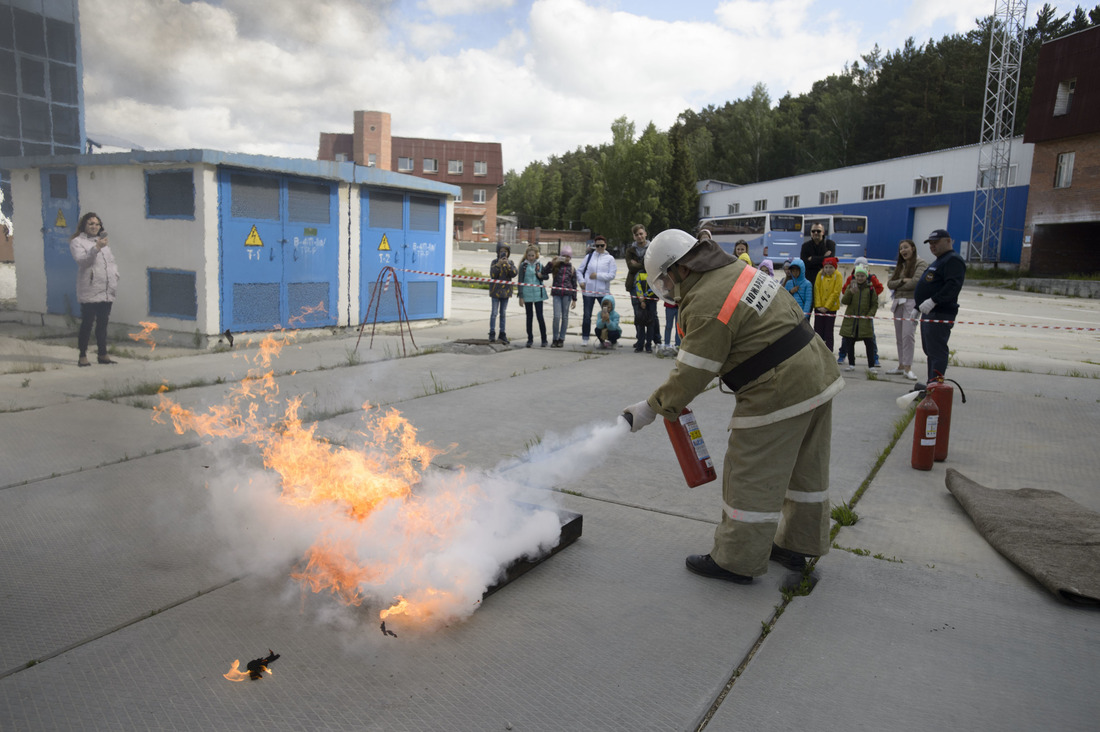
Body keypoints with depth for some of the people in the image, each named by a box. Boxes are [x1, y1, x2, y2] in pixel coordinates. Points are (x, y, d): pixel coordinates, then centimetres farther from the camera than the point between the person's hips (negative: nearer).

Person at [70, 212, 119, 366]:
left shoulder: (104, 241, 21)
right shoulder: (77, 242, 0)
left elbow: (112, 260, 27)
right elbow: (81, 260, -16)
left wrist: (115, 275, 11)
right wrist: (96, 248, -29)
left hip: (107, 291, 6)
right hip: (89, 291, -6)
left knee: (103, 323, 11)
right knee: (87, 323, -4)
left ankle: (103, 354, 17)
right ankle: (83, 356, 3)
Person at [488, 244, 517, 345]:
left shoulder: (510, 263, 6)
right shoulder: (494, 262, -1)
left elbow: (514, 274, -8)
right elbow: (493, 275, -12)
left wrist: (507, 265, -20)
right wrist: (498, 264, -20)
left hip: (506, 290, 3)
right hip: (496, 290, -2)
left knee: (503, 313, 8)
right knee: (494, 312, -3)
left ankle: (502, 334, 14)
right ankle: (492, 334, 2)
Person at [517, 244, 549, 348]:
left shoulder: (539, 264, 3)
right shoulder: (523, 265, -1)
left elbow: (547, 276, 12)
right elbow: (520, 280, 0)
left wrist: (541, 276, -11)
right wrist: (520, 296, -4)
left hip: (538, 293, 0)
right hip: (527, 294, 0)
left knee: (540, 316, -2)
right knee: (529, 316, 8)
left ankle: (544, 339, 6)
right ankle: (530, 339, 16)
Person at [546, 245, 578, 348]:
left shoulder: (572, 269, 10)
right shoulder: (556, 266, 7)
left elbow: (574, 285, 11)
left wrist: (574, 299, 8)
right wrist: (552, 262, -13)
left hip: (567, 294, 1)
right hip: (556, 293, -1)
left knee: (565, 316, 4)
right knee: (557, 316, -8)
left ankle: (561, 339, 12)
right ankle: (555, 339, 3)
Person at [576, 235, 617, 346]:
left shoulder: (610, 258, 1)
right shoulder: (589, 256, 7)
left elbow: (612, 275, -8)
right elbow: (579, 270, 12)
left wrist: (597, 275, -14)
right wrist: (581, 281, -2)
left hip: (603, 292, -1)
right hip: (588, 291, 1)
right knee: (587, 316, 7)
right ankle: (585, 338, 17)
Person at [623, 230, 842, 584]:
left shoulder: (706, 305, -19)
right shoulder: (738, 268, 10)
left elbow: (692, 375, -16)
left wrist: (650, 408, -4)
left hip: (780, 394, -10)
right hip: (819, 374, 10)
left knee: (751, 480, 3)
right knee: (806, 470, 21)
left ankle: (737, 561, 16)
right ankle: (796, 546, 38)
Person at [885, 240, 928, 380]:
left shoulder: (921, 263, 0)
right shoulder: (900, 266, 20)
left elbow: (915, 282, -13)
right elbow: (889, 283, 10)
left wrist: (898, 286, -1)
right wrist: (903, 281, -8)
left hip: (912, 302, -7)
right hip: (898, 303, 7)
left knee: (908, 334, -15)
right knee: (900, 336, 7)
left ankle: (908, 368, -15)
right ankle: (901, 366, 12)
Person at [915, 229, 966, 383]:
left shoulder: (953, 260, -10)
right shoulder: (939, 261, 25)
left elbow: (953, 286, -24)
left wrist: (933, 301, -29)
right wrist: (919, 307, 26)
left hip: (940, 315, -11)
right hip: (928, 313, 11)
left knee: (937, 352, -12)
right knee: (931, 352, 13)